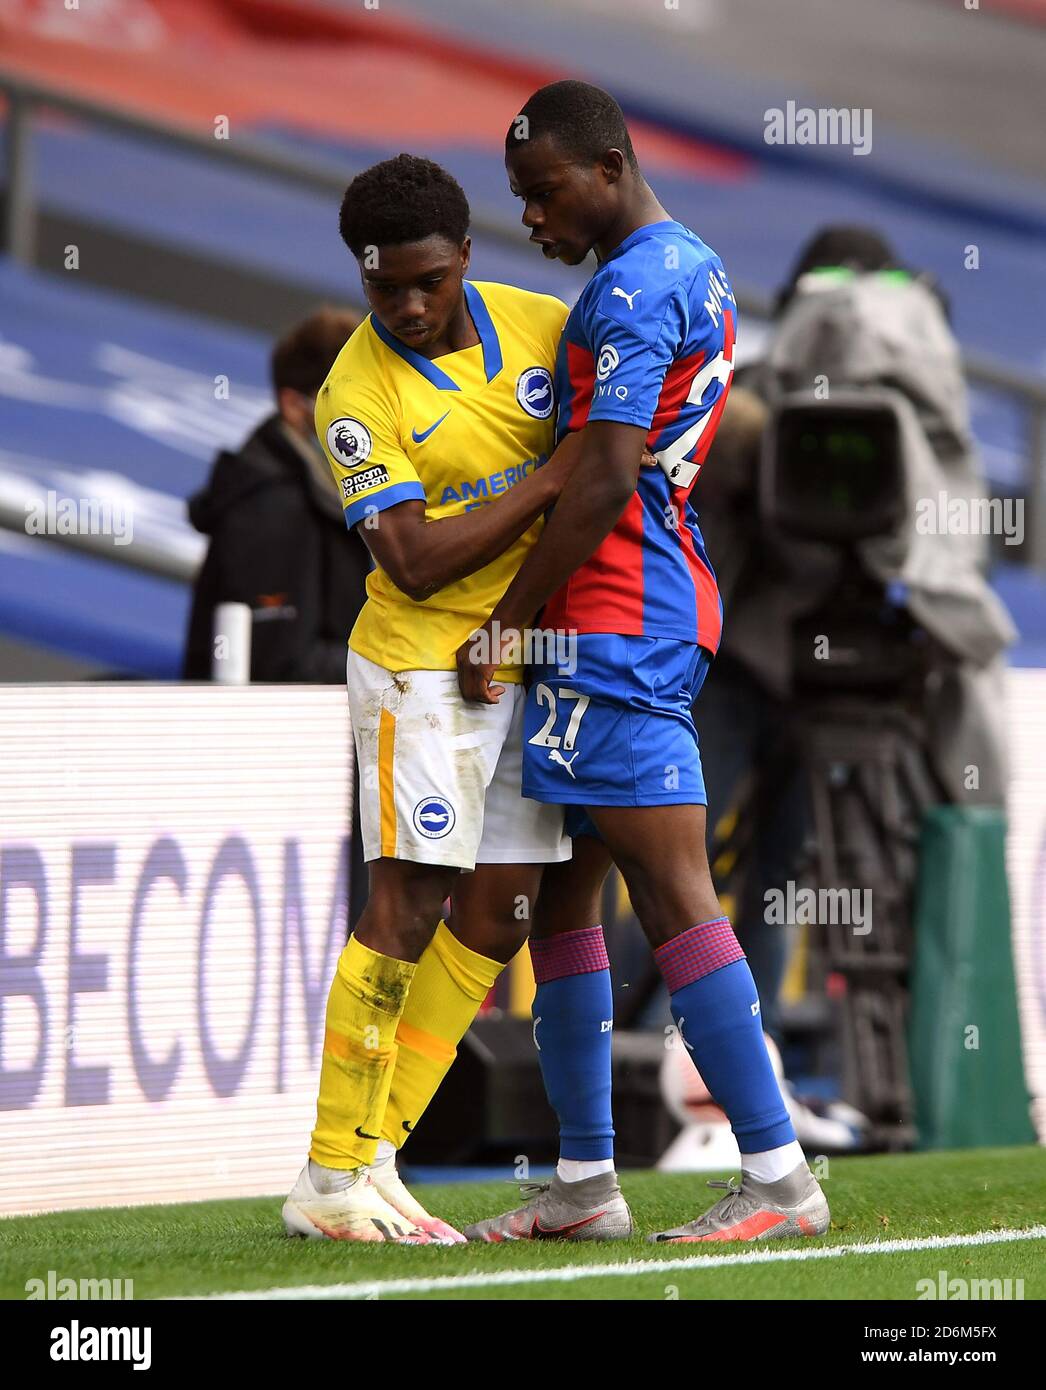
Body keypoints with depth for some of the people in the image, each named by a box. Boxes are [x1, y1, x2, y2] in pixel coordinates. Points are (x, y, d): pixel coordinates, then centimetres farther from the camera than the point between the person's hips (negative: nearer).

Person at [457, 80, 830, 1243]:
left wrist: (504, 624, -14)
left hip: (615, 624, -11)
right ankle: (584, 1180, 15)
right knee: (560, 894, 12)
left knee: (672, 896, -11)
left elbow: (605, 480, -20)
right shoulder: (693, 271, 19)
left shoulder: (634, 287, -13)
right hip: (666, 612, 11)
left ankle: (779, 1178, -12)